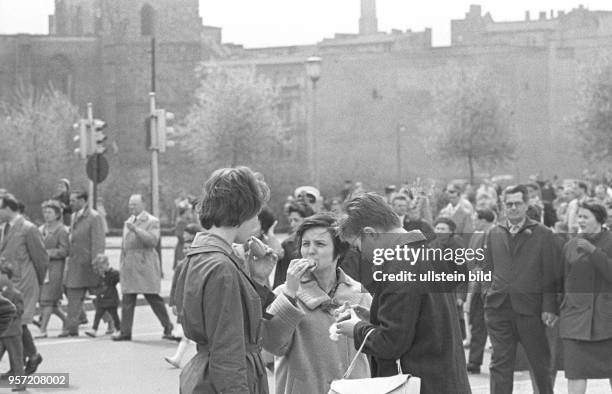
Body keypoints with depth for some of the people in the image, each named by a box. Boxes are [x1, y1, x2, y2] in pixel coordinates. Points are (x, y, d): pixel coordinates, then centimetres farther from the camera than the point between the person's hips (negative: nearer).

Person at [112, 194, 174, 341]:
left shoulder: (152, 221, -1)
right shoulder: (128, 222, 20)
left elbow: (153, 240, -16)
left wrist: (136, 230, -22)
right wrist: (122, 263, 19)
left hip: (145, 263, -6)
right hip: (129, 265, 6)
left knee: (153, 298, -4)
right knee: (127, 299, 1)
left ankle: (168, 328, 5)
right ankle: (125, 331, 2)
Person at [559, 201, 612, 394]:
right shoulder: (570, 246, 9)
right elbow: (566, 281, 14)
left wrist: (594, 251, -19)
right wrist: (563, 311, 12)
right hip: (576, 311, 2)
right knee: (576, 370, -5)